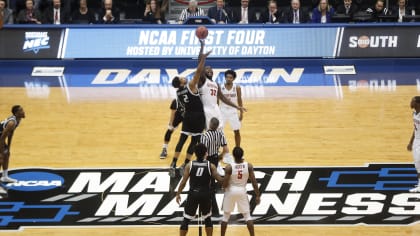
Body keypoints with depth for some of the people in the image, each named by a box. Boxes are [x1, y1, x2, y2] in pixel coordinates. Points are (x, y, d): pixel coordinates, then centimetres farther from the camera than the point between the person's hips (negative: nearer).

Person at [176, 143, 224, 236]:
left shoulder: (189, 165, -3)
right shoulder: (210, 166, -4)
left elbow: (183, 182, -2)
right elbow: (220, 179, -1)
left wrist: (178, 194, 10)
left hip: (193, 194, 0)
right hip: (205, 195, 0)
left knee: (186, 220, 8)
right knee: (207, 219, 19)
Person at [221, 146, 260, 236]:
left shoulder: (229, 167, -19)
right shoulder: (249, 166, -12)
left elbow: (225, 184, -16)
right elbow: (254, 182, -10)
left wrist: (224, 187, 8)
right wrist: (257, 196, -2)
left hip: (231, 191, -1)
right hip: (242, 191, 1)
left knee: (226, 216, 13)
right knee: (247, 216, 12)